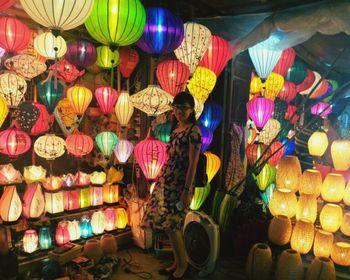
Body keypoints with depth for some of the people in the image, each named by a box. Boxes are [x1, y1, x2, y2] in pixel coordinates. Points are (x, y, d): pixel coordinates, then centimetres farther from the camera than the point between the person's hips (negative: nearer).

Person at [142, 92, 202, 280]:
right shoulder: (175, 129, 12)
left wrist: (187, 190, -19)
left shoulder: (193, 130, -12)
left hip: (179, 183, -8)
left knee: (171, 225, -2)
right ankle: (177, 262, 27)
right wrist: (162, 179, 18)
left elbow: (193, 163, -16)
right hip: (166, 181, 8)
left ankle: (182, 263, 18)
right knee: (171, 225, 13)